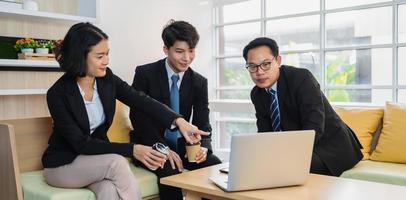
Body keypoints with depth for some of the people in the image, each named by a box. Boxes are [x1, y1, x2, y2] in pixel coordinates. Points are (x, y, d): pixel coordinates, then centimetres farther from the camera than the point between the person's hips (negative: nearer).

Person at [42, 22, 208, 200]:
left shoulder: (107, 79, -7)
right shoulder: (57, 94, -21)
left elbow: (141, 101, -14)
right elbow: (81, 144, -22)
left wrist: (178, 121, -30)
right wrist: (131, 150, -29)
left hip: (97, 158, 3)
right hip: (63, 164, -3)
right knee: (117, 162, -30)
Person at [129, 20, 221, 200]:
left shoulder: (199, 82, 2)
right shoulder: (145, 74, -7)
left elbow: (202, 124, 0)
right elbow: (137, 116, -11)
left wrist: (203, 147, -23)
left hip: (182, 145, 3)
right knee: (170, 173, -33)